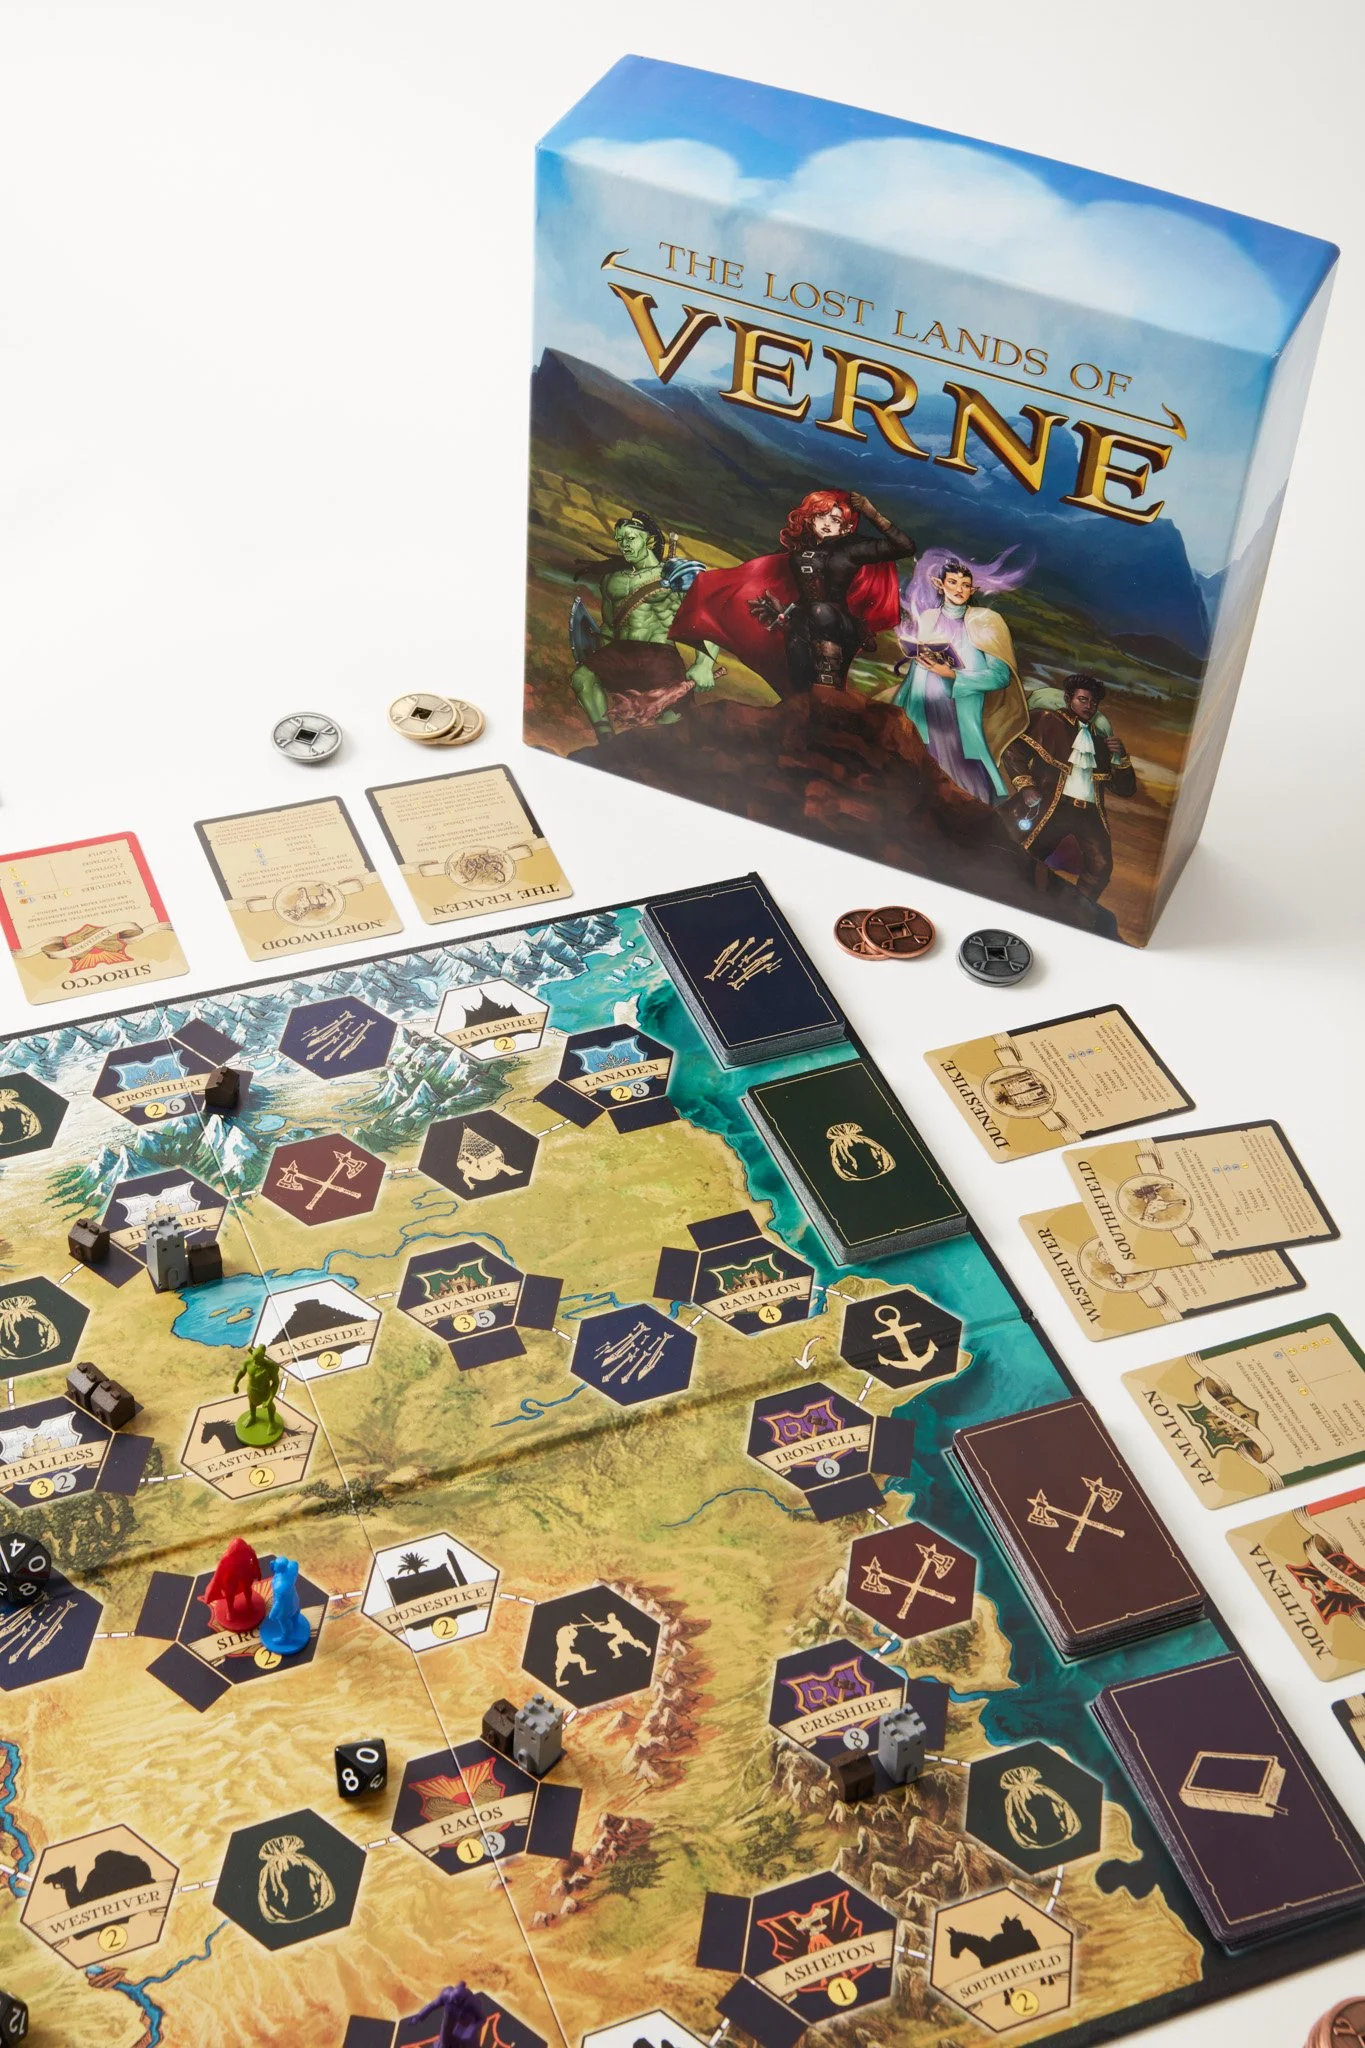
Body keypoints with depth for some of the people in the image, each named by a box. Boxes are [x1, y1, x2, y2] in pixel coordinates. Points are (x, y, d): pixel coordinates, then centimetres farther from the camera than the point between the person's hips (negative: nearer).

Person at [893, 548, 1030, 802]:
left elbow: (1001, 675, -8)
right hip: (929, 721, 2)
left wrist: (952, 675, -12)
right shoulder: (926, 619, 9)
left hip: (965, 721, -2)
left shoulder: (983, 622, 0)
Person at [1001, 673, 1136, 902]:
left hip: (1090, 813, 3)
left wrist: (1121, 757, 7)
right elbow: (1014, 752, -1)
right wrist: (1025, 787, -11)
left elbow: (1125, 789, 23)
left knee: (1101, 866, -16)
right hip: (1054, 807, -3)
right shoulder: (1049, 722, 10)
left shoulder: (1101, 740, 23)